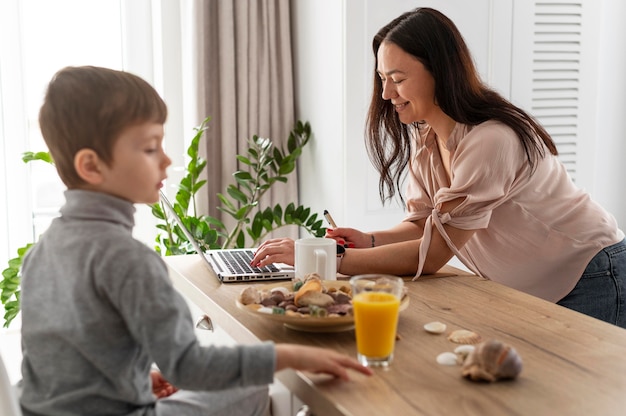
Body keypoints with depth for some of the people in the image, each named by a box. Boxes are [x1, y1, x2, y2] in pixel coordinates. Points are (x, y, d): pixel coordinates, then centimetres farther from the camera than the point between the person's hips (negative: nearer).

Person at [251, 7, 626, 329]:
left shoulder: (490, 141, -31)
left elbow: (432, 254, -31)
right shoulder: (424, 138, -2)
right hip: (527, 289, 7)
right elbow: (423, 225, 2)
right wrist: (369, 241, -20)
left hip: (589, 282, -7)